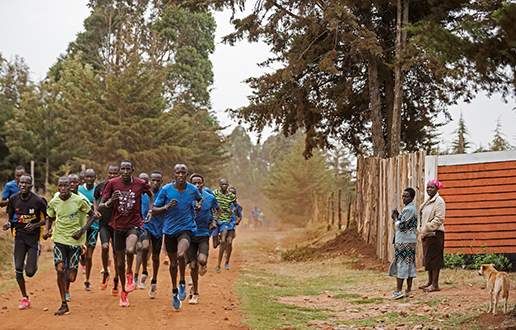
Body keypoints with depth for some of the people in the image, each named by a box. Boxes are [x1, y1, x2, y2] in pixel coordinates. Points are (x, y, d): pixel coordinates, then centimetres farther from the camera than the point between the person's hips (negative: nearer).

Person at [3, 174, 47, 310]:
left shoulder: (38, 201, -13)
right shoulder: (13, 199, -2)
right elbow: (10, 215, 13)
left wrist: (35, 225, -17)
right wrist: (8, 223, -10)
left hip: (34, 236, -3)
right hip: (19, 235, 3)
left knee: (30, 272, -8)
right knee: (18, 268, -9)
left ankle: (33, 264, 33)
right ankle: (25, 298, 10)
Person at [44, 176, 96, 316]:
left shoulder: (79, 200, -9)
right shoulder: (53, 202, -1)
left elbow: (92, 215, 2)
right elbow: (50, 218, 17)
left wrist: (82, 230, -10)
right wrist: (47, 231, -2)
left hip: (74, 240, -1)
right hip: (59, 239, 2)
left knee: (71, 278, -3)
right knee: (60, 270, -15)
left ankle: (71, 271, 38)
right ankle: (64, 305, -4)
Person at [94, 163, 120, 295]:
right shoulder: (100, 186, 2)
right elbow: (95, 198, 22)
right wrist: (96, 210, 6)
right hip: (104, 223, 0)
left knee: (117, 254, 4)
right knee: (105, 246, -24)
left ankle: (116, 280, 27)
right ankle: (105, 273, 0)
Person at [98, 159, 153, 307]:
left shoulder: (140, 184, -7)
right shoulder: (112, 183, -8)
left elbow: (151, 194, 18)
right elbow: (100, 207, -9)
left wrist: (150, 210, 5)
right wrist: (109, 202, -30)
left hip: (134, 224, -2)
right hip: (118, 225, 2)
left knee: (130, 251, -31)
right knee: (120, 263, 9)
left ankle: (130, 274, 1)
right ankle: (124, 293, 29)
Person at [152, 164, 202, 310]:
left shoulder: (193, 189, -2)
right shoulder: (166, 190, -8)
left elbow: (200, 198, 23)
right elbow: (154, 211, -4)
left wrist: (198, 205, 1)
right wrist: (166, 207, -23)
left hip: (186, 229, -1)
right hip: (169, 230, 1)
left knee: (181, 255, -28)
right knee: (173, 263, 11)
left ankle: (182, 283, -2)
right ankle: (175, 291, 34)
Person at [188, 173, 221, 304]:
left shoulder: (210, 198, -1)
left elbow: (219, 210, 18)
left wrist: (214, 221, 2)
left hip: (204, 234, -1)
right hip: (190, 234, 1)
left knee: (202, 260, -23)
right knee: (193, 266, 1)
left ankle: (202, 265, 17)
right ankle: (195, 294, 17)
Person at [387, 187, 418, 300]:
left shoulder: (408, 209, -14)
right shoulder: (412, 208, 18)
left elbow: (401, 226, -18)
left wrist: (395, 218, -1)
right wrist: (398, 216, 11)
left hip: (404, 241, -10)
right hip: (411, 240, 10)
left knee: (401, 264, -8)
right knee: (410, 264, 8)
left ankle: (399, 291, -9)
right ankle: (409, 291, 9)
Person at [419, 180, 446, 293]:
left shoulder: (439, 201, -10)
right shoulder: (427, 202, 18)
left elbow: (439, 218, -17)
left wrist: (427, 228, -17)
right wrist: (422, 230, 12)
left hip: (434, 233, -9)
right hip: (426, 234, 9)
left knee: (434, 258, -8)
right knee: (427, 258, 13)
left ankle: (435, 284, -6)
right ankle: (430, 282, 21)